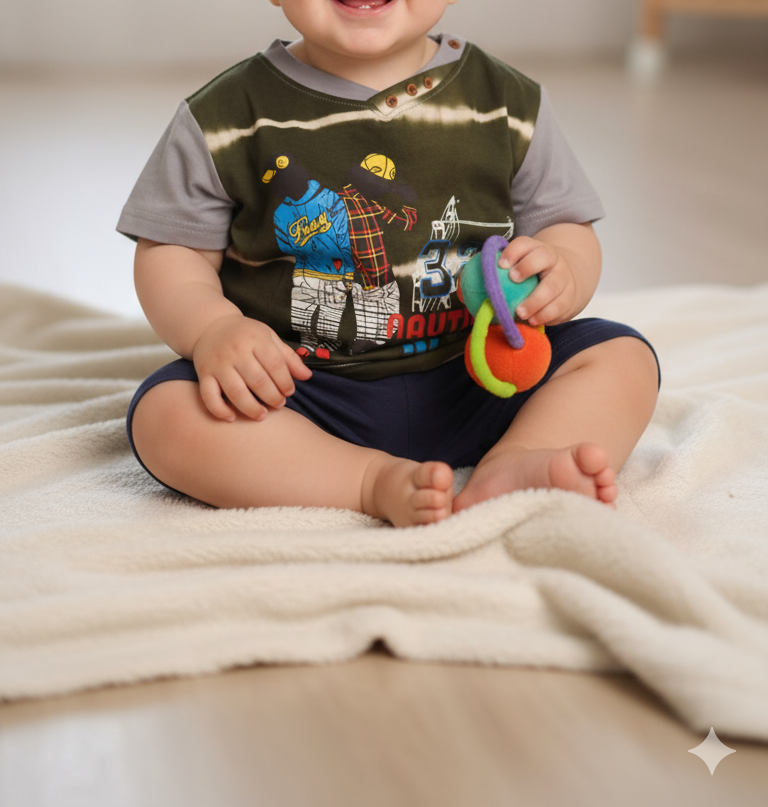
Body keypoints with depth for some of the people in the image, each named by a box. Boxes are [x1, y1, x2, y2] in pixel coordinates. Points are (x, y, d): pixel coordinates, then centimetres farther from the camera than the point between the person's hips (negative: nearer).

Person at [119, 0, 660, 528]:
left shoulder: (508, 106, 3)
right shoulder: (227, 121, -2)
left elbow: (570, 230, 7)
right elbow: (172, 253, 1)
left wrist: (560, 274, -17)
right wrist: (211, 329, -20)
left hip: (474, 382, 2)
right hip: (295, 390, -1)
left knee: (624, 359, -15)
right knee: (165, 414, -26)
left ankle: (514, 466, -39)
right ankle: (383, 481, -33)